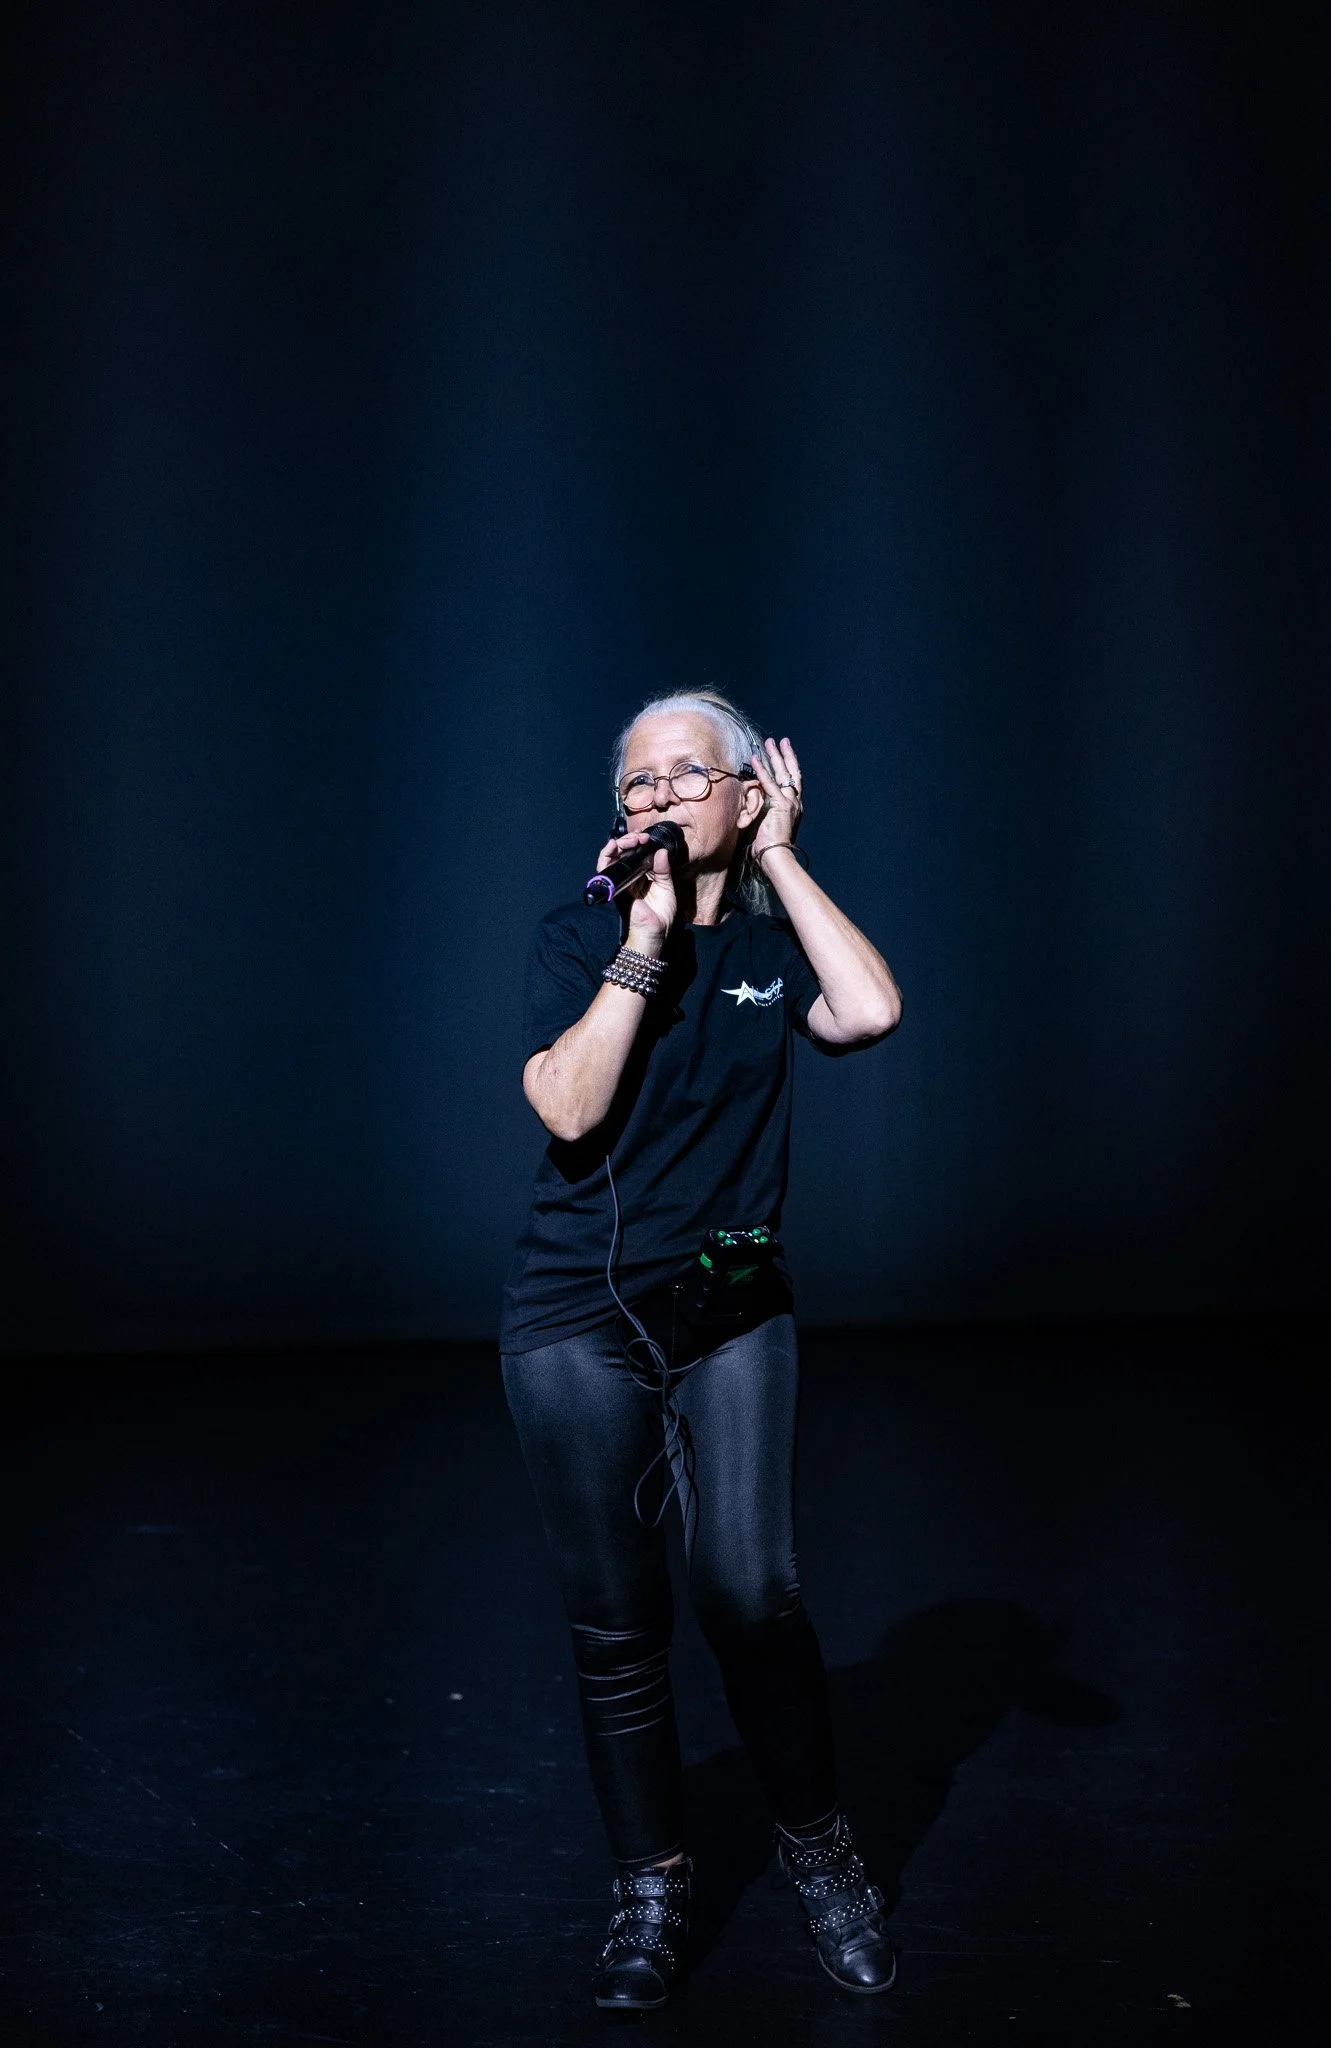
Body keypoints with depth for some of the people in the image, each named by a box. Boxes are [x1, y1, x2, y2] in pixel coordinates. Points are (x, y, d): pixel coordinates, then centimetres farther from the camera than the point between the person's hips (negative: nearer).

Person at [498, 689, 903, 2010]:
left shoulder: (775, 944, 4)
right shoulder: (579, 939, 1)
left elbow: (870, 1013, -18)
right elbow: (569, 1107, -14)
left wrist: (780, 859, -8)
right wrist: (645, 940, -15)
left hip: (732, 1314, 0)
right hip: (577, 1318, 0)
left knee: (748, 1591, -16)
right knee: (615, 1625, 3)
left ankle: (816, 1842, 8)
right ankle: (650, 1895, 19)